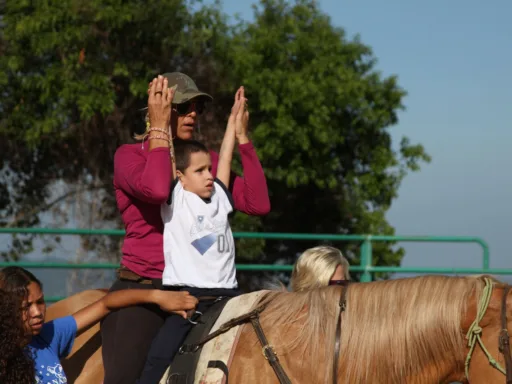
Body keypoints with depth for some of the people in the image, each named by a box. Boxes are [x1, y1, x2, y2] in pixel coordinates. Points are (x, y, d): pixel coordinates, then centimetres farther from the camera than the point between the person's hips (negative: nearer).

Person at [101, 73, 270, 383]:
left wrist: (243, 138, 0)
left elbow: (258, 204, -1)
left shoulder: (208, 160, 12)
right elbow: (156, 189, -24)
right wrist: (159, 129, -13)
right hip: (142, 290, -4)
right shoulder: (130, 156, -1)